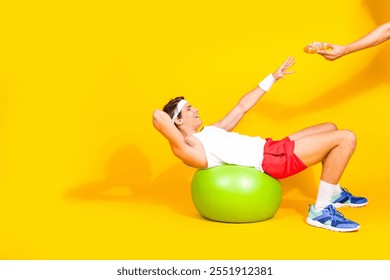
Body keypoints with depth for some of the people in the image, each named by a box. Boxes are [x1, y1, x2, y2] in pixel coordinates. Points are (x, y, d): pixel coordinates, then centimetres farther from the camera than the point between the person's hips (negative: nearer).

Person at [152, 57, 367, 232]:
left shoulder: (209, 132, 17)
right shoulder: (186, 149, -12)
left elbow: (242, 107, 24)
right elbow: (158, 118, -29)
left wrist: (273, 77, 28)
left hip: (271, 149, 10)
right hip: (271, 159, -10)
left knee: (330, 128, 21)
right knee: (346, 138, -12)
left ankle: (334, 194, 25)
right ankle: (321, 211, -11)